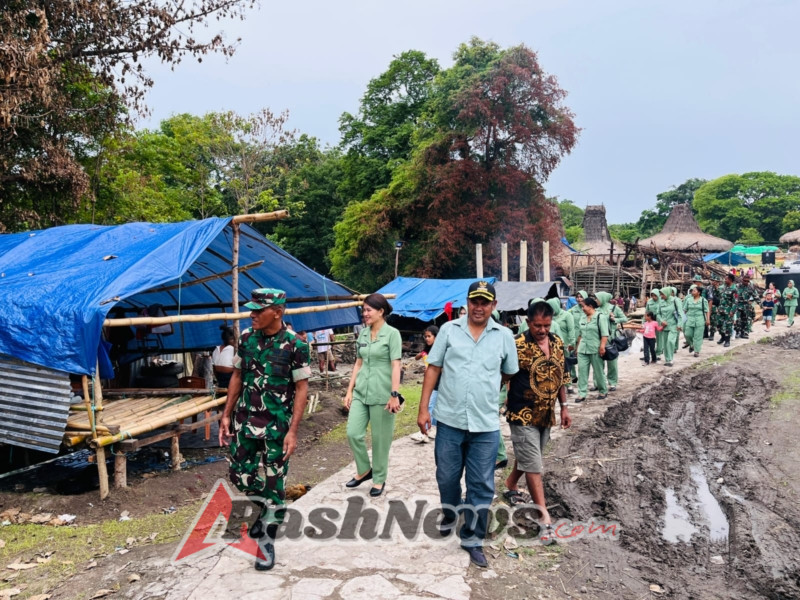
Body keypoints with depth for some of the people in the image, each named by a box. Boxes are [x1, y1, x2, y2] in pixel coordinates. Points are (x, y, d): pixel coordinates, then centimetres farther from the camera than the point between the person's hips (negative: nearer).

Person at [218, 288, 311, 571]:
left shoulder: (295, 345, -14)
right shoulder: (246, 337, 0)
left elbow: (301, 389, -11)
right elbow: (237, 377, 10)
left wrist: (292, 431, -15)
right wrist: (226, 415, 7)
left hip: (277, 426, -5)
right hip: (244, 421, 5)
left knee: (272, 484, 5)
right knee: (240, 477, 13)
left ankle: (267, 542, 21)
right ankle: (262, 516, 41)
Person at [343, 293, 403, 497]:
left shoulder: (392, 334, -8)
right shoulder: (363, 333, 9)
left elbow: (396, 366, -12)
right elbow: (358, 363, 13)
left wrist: (394, 394, -17)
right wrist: (349, 390, 10)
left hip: (381, 394, -5)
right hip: (361, 392, 6)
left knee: (380, 439, 4)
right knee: (353, 433, 2)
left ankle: (379, 479, 22)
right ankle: (364, 470, 25)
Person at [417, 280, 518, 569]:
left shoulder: (504, 336, 2)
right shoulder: (449, 329, 1)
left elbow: (509, 374, 14)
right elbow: (433, 369, 1)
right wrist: (423, 407, -2)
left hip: (486, 425, 0)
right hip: (449, 420, 0)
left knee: (482, 486, 6)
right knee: (447, 477, 16)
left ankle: (472, 539, 23)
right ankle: (449, 515, 44)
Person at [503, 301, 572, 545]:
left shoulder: (557, 343, 3)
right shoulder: (518, 346, -17)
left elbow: (561, 377, 13)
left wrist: (564, 407, 12)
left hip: (546, 415, 7)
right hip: (523, 416, -7)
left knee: (527, 458, 22)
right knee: (533, 466, -3)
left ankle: (511, 484, 46)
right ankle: (544, 517, 2)